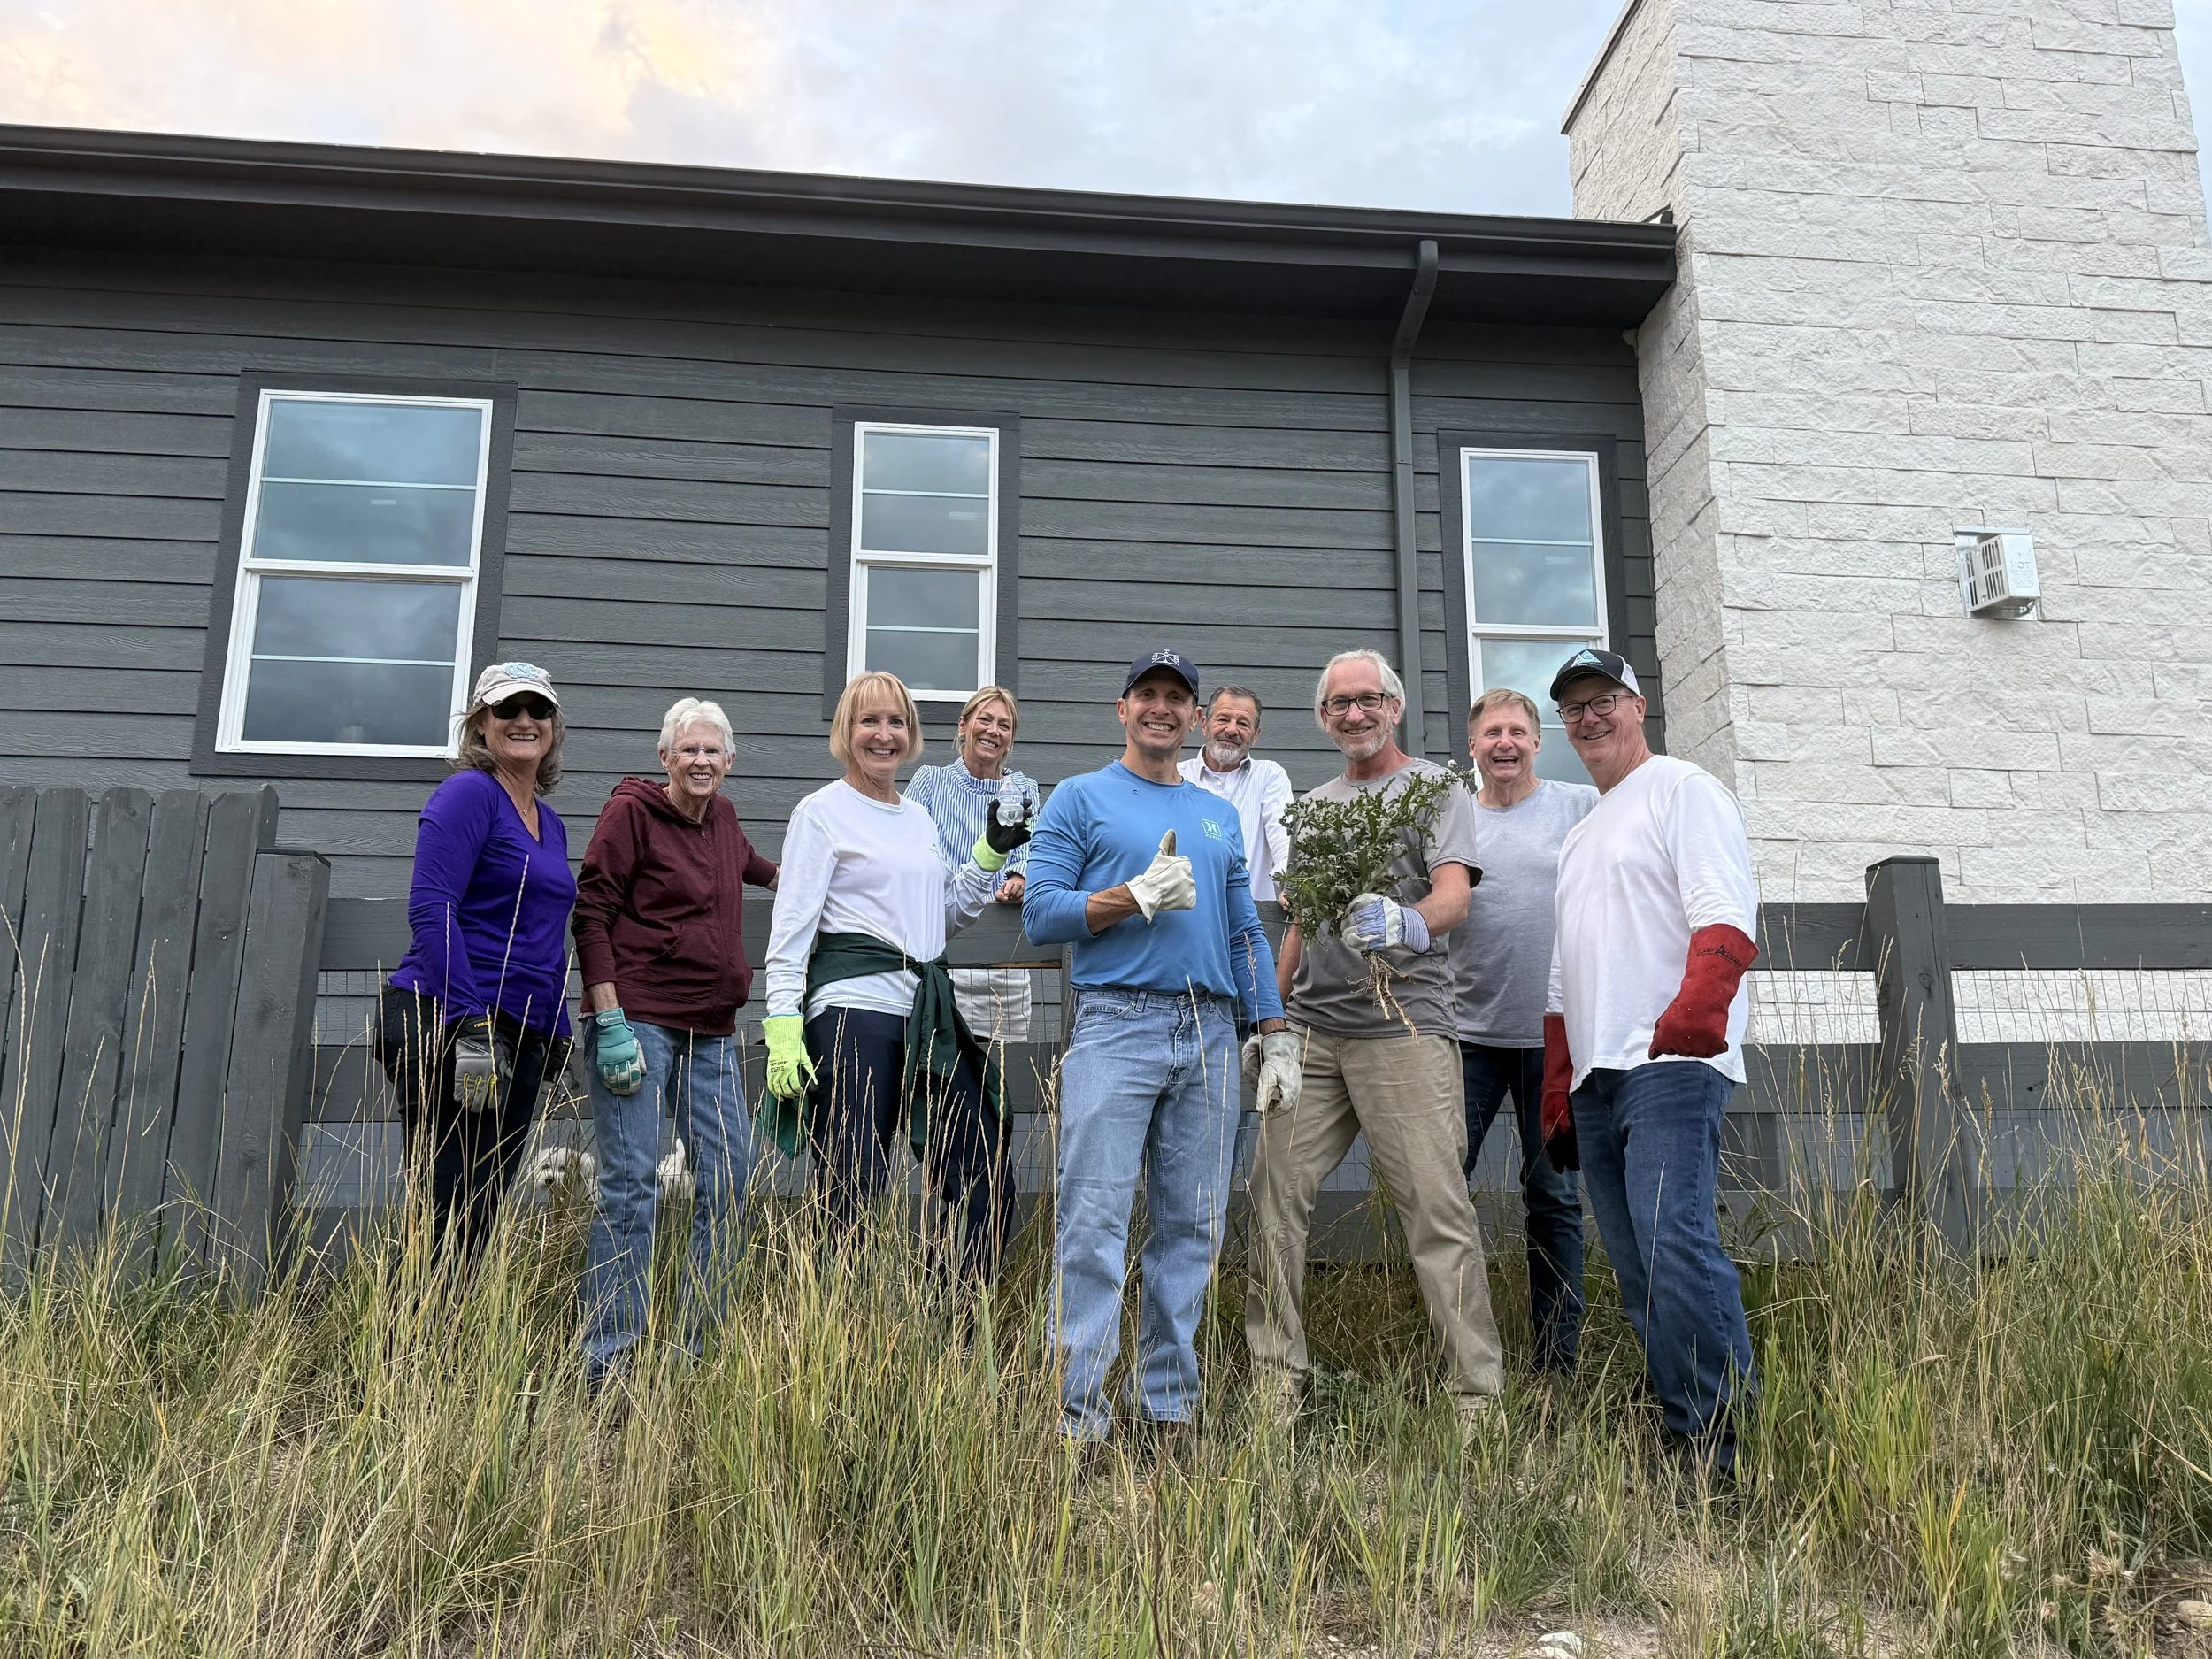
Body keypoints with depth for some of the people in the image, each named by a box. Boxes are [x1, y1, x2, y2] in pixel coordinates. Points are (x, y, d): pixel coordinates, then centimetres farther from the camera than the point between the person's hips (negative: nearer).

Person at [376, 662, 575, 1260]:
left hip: (518, 1037, 8)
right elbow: (431, 910, -16)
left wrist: (557, 1033, 20)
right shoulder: (468, 794, -6)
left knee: (480, 1219, 11)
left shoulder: (550, 822, 18)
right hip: (449, 1026, -8)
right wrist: (470, 1024, -22)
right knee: (446, 1216, -7)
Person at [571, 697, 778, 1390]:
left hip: (711, 1032, 7)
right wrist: (611, 1021, -16)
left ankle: (698, 1348, 18)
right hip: (636, 1022, -7)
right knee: (631, 1187, -7)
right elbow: (592, 914, -9)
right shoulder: (631, 809, -4)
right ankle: (609, 1359, 2)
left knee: (730, 1183, 6)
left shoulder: (722, 815, 15)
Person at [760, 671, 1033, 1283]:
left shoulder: (920, 818, 19)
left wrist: (992, 851, 14)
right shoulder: (823, 811, 0)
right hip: (853, 1008, -7)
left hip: (928, 1013, 7)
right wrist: (783, 1028, -15)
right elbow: (790, 927, -6)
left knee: (983, 1182, 5)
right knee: (854, 1199, -4)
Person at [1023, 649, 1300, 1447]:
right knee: (1094, 1222, -8)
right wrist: (1140, 895, -13)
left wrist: (1276, 1036, 12)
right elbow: (1040, 913, -3)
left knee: (1192, 1226, 7)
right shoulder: (1081, 798, 6)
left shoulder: (1219, 815, 21)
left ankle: (1169, 1403, 17)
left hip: (1209, 1034, 5)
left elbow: (1246, 932, 19)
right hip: (1116, 1025, -5)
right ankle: (1077, 1410, -2)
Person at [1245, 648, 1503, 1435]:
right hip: (1311, 1029, 6)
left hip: (1404, 1025, -5)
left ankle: (1477, 1396, 0)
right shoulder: (1313, 806, 21)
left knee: (1438, 1211, -7)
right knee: (1274, 1193, 2)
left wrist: (1408, 924, -34)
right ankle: (1276, 1375, 13)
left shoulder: (1435, 787, 4)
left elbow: (1454, 895, -12)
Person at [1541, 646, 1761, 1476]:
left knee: (1675, 1246, -19)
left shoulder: (1682, 791, 3)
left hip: (1670, 1065, -8)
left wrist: (1693, 1012, -27)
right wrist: (1557, 1096, 21)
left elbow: (1725, 917, -12)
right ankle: (1683, 1438, 11)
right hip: (1595, 1077, 9)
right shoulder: (1578, 837, 28)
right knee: (1637, 1273, 6)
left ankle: (1728, 1440, -12)